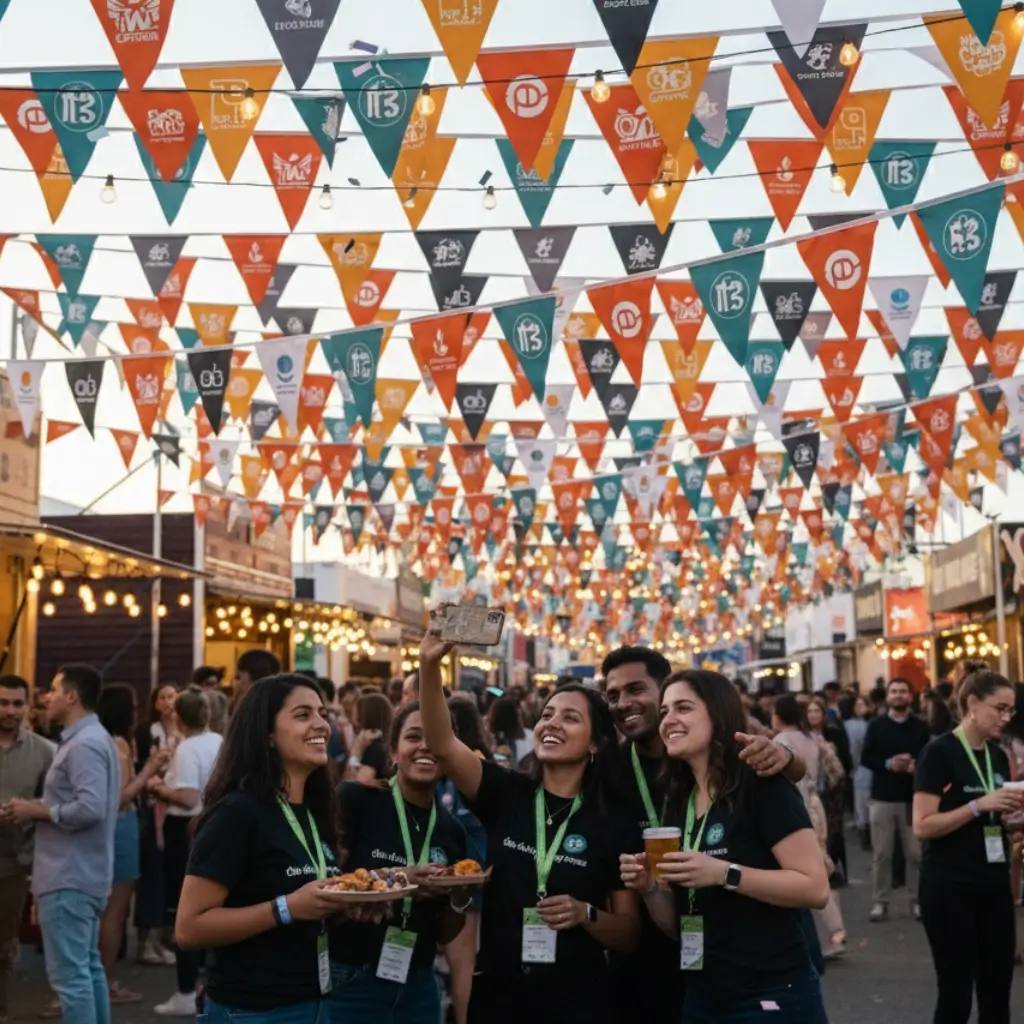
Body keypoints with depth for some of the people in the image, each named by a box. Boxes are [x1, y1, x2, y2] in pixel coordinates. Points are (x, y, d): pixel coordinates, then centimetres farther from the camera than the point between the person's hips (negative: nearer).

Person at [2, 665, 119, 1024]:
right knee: (88, 967, 15)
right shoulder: (92, 738, 16)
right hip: (81, 873, 11)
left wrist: (35, 811, -15)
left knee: (69, 975, -6)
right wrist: (39, 809, 6)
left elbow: (90, 808, -27)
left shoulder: (84, 744, -17)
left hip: (69, 877, -11)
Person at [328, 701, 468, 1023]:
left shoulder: (451, 830, 4)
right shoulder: (357, 800, -10)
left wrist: (461, 897, -9)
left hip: (418, 985, 5)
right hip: (350, 982, -5)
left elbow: (444, 935, 10)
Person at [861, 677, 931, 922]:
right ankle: (881, 902, 10)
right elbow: (865, 758, 0)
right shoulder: (876, 726, 4)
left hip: (913, 797, 0)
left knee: (915, 853, 2)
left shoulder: (920, 727, 5)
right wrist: (888, 764, -15)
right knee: (881, 853, 3)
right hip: (882, 797, 0)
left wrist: (914, 765, -18)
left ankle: (917, 900, 13)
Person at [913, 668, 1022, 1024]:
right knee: (956, 994, -2)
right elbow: (922, 826, -16)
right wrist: (979, 805, -23)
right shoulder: (939, 752, -11)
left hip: (994, 884, 7)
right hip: (950, 887, -7)